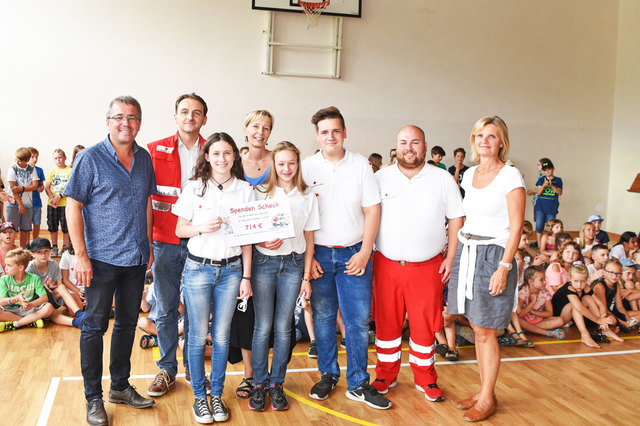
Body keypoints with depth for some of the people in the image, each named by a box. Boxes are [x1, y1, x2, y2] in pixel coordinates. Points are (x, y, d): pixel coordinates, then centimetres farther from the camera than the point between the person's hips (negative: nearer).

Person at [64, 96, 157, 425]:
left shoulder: (144, 158, 6)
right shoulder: (90, 158, -9)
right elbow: (73, 206, -9)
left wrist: (148, 245, 12)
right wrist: (81, 255, -14)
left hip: (136, 259, 5)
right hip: (102, 259, -5)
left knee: (127, 323, 15)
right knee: (94, 326, 4)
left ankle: (120, 386, 31)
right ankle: (93, 398, 17)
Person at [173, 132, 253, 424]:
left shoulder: (245, 190, 2)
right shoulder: (195, 188, 0)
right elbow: (180, 229, 4)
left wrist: (246, 276, 2)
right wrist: (202, 228, -17)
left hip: (231, 270, 1)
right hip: (198, 268, -1)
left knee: (222, 336, 6)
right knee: (198, 335, 5)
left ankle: (217, 394, 22)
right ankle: (199, 396, 20)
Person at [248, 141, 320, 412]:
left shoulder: (307, 197, 6)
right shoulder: (261, 193, 2)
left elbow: (309, 240, 8)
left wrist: (306, 277, 5)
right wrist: (262, 242, -15)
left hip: (293, 263, 1)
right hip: (264, 262, -1)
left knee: (283, 327, 4)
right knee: (263, 326, 1)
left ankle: (276, 384, 17)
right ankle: (259, 384, 15)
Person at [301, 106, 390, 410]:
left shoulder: (361, 165, 1)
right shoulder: (306, 167, 0)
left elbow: (372, 209, 1)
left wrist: (365, 253, -5)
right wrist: (307, 256, -5)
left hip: (354, 253, 0)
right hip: (318, 254, 0)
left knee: (358, 319, 1)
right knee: (322, 318, 10)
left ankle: (358, 384, 14)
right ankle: (328, 375, 27)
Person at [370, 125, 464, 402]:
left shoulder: (443, 180, 3)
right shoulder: (380, 179, 4)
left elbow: (456, 219, 5)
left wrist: (450, 258, -1)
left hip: (427, 266, -1)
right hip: (386, 265, 1)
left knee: (425, 324, 7)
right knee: (386, 322, 10)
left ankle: (426, 378, 24)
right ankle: (386, 376, 26)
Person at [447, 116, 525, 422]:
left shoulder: (510, 176, -8)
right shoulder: (469, 175, 11)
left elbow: (516, 227, -11)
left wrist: (503, 267, -17)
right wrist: (454, 256, 13)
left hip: (493, 255, -6)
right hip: (466, 253, 6)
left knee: (485, 332, 0)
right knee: (477, 329, 13)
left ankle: (488, 399, 14)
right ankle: (483, 391, 26)